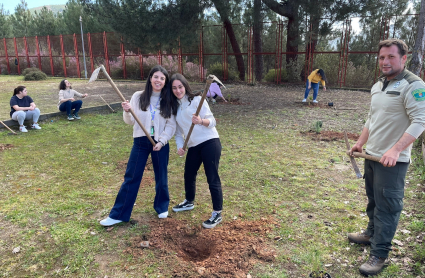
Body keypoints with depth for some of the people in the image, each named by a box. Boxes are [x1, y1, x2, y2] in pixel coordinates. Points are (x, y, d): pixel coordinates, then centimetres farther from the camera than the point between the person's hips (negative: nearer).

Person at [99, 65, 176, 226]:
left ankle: (162, 207, 34)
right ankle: (118, 214, 14)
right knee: (131, 177, 4)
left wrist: (162, 141, -13)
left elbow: (171, 125, -2)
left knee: (161, 177, 11)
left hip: (160, 143, 0)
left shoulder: (168, 101, 0)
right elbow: (130, 122, 2)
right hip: (141, 142, 0)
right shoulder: (138, 97, -1)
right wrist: (127, 112, -18)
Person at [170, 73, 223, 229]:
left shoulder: (197, 100, -4)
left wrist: (201, 121, -31)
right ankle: (189, 202, 44)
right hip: (193, 147, 7)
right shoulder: (175, 107, 13)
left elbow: (212, 122, -10)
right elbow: (178, 131, 15)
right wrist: (179, 146, -2)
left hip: (210, 142, -6)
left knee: (212, 178, -5)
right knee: (189, 175, 19)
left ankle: (217, 214, 7)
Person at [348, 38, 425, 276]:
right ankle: (372, 233, 40)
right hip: (372, 156, 8)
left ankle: (379, 254, 9)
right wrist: (360, 143, 18)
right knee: (373, 200, 21)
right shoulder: (377, 86, 13)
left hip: (392, 160, -8)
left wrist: (395, 150, -29)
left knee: (387, 206, -1)